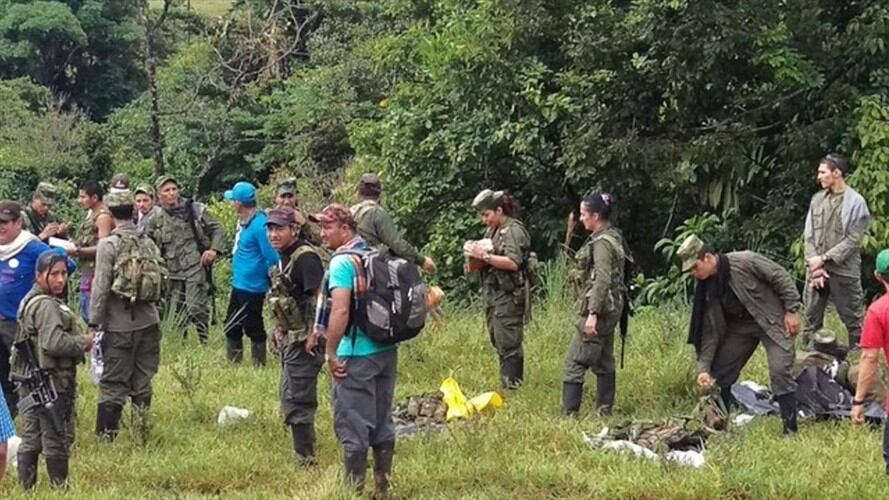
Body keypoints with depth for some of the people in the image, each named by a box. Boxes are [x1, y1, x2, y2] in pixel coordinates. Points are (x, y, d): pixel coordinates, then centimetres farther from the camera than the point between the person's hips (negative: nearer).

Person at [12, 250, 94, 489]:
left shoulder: (31, 300, 15)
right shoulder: (47, 306, -17)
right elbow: (54, 342, -28)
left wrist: (80, 339, 10)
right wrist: (84, 342, -14)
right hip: (50, 383, -10)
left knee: (31, 438, 12)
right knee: (57, 437, 0)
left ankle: (26, 486, 17)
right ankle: (61, 486, 7)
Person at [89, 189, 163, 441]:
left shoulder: (108, 245, -12)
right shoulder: (149, 244, 3)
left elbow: (101, 287, -13)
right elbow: (159, 282, 7)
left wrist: (94, 322, -7)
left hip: (119, 326, -4)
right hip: (148, 322, 4)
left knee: (113, 384, 1)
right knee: (142, 381, 13)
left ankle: (106, 436, 2)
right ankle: (142, 433, 18)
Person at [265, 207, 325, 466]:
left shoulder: (305, 257, -19)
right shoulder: (284, 257, 12)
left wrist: (314, 335, -26)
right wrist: (280, 330, 16)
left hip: (305, 341, -11)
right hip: (291, 339, 11)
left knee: (298, 401, -7)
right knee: (289, 398, 18)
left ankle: (305, 460, -1)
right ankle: (304, 452, 29)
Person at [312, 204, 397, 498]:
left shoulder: (342, 262, -14)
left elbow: (340, 311, -22)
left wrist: (330, 352, -15)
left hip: (356, 355, -8)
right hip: (387, 351, 8)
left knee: (352, 427, -1)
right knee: (382, 424, 13)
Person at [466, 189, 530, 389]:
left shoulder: (514, 231, -12)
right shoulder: (492, 231, 15)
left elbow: (513, 263, -22)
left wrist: (485, 256, -20)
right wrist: (475, 256, 1)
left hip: (509, 295, -9)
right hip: (492, 293, 9)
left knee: (508, 344, -8)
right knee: (498, 341, 13)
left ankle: (511, 385, -5)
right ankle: (508, 382, 20)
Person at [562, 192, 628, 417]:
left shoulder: (602, 243, -16)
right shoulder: (613, 237, 13)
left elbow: (602, 280, -23)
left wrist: (592, 314, -25)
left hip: (600, 307, -10)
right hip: (612, 308, 10)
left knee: (575, 362, -10)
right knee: (603, 362, 15)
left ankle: (569, 413, -13)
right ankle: (605, 410, 19)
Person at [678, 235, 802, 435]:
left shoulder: (746, 261, -25)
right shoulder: (706, 288, -7)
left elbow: (782, 278, -16)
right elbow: (710, 331, -4)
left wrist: (791, 311, -15)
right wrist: (703, 368, -11)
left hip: (772, 321, -6)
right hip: (739, 325, 6)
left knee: (780, 370, -19)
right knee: (719, 372, 2)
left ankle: (790, 429, -12)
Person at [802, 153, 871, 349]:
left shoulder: (855, 202, -7)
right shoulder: (817, 199, 8)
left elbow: (853, 240, -10)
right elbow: (809, 235, 6)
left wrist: (824, 258, -13)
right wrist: (814, 264, -6)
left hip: (843, 272, -5)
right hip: (816, 269, 5)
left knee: (853, 319, 1)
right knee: (812, 318, 10)